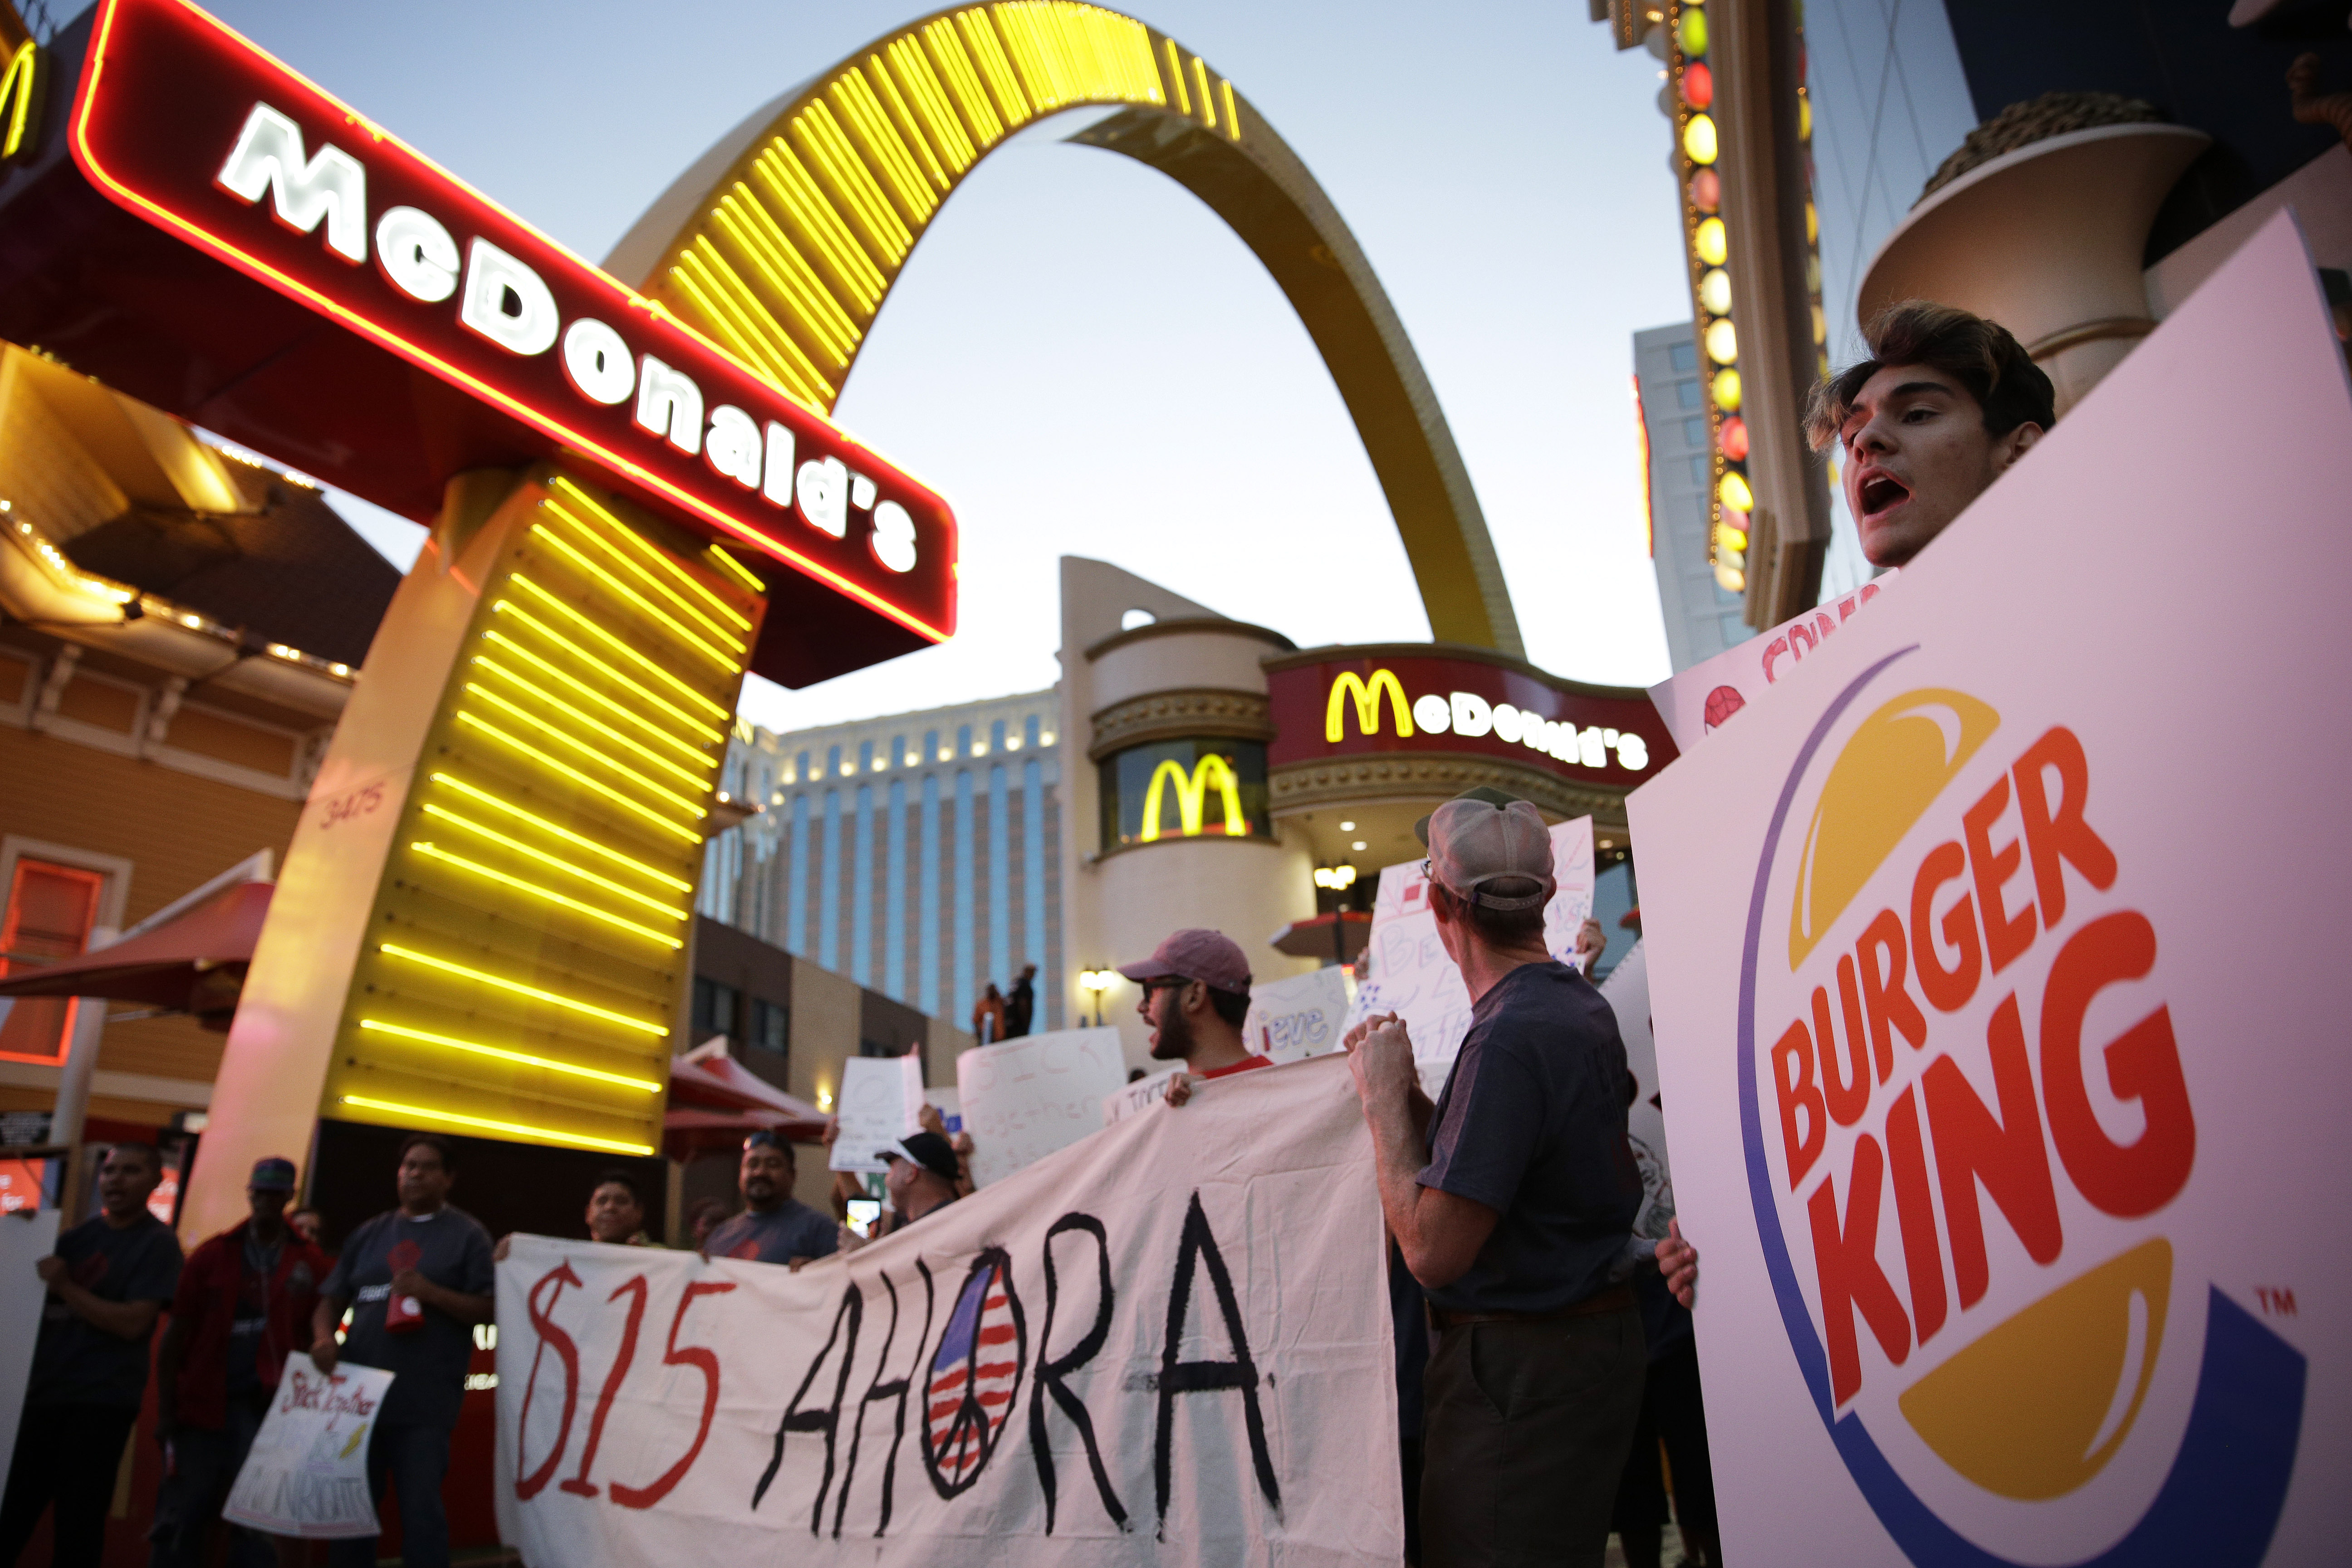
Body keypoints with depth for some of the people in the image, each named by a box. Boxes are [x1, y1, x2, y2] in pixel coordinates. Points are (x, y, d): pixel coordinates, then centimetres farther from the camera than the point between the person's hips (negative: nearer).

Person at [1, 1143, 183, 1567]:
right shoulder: (82, 1234, 13)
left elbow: (133, 1323, -15)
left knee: (78, 1522, -1)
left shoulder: (158, 1243, -6)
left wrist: (65, 1285, -17)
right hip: (43, 1390, 6)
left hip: (102, 1401, -6)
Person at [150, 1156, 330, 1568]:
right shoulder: (211, 1256, 3)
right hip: (202, 1405, 1)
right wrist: (165, 1410, 0)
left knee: (256, 1528, 3)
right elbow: (175, 1335, 4)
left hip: (267, 1408, -1)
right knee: (179, 1522, 4)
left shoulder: (310, 1264, 1)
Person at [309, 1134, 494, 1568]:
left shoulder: (468, 1234, 2)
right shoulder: (369, 1234, 16)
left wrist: (431, 1292, -17)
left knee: (421, 1510, -2)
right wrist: (323, 1335, -7)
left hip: (424, 1402, -4)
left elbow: (488, 1310, -3)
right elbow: (331, 1298, 14)